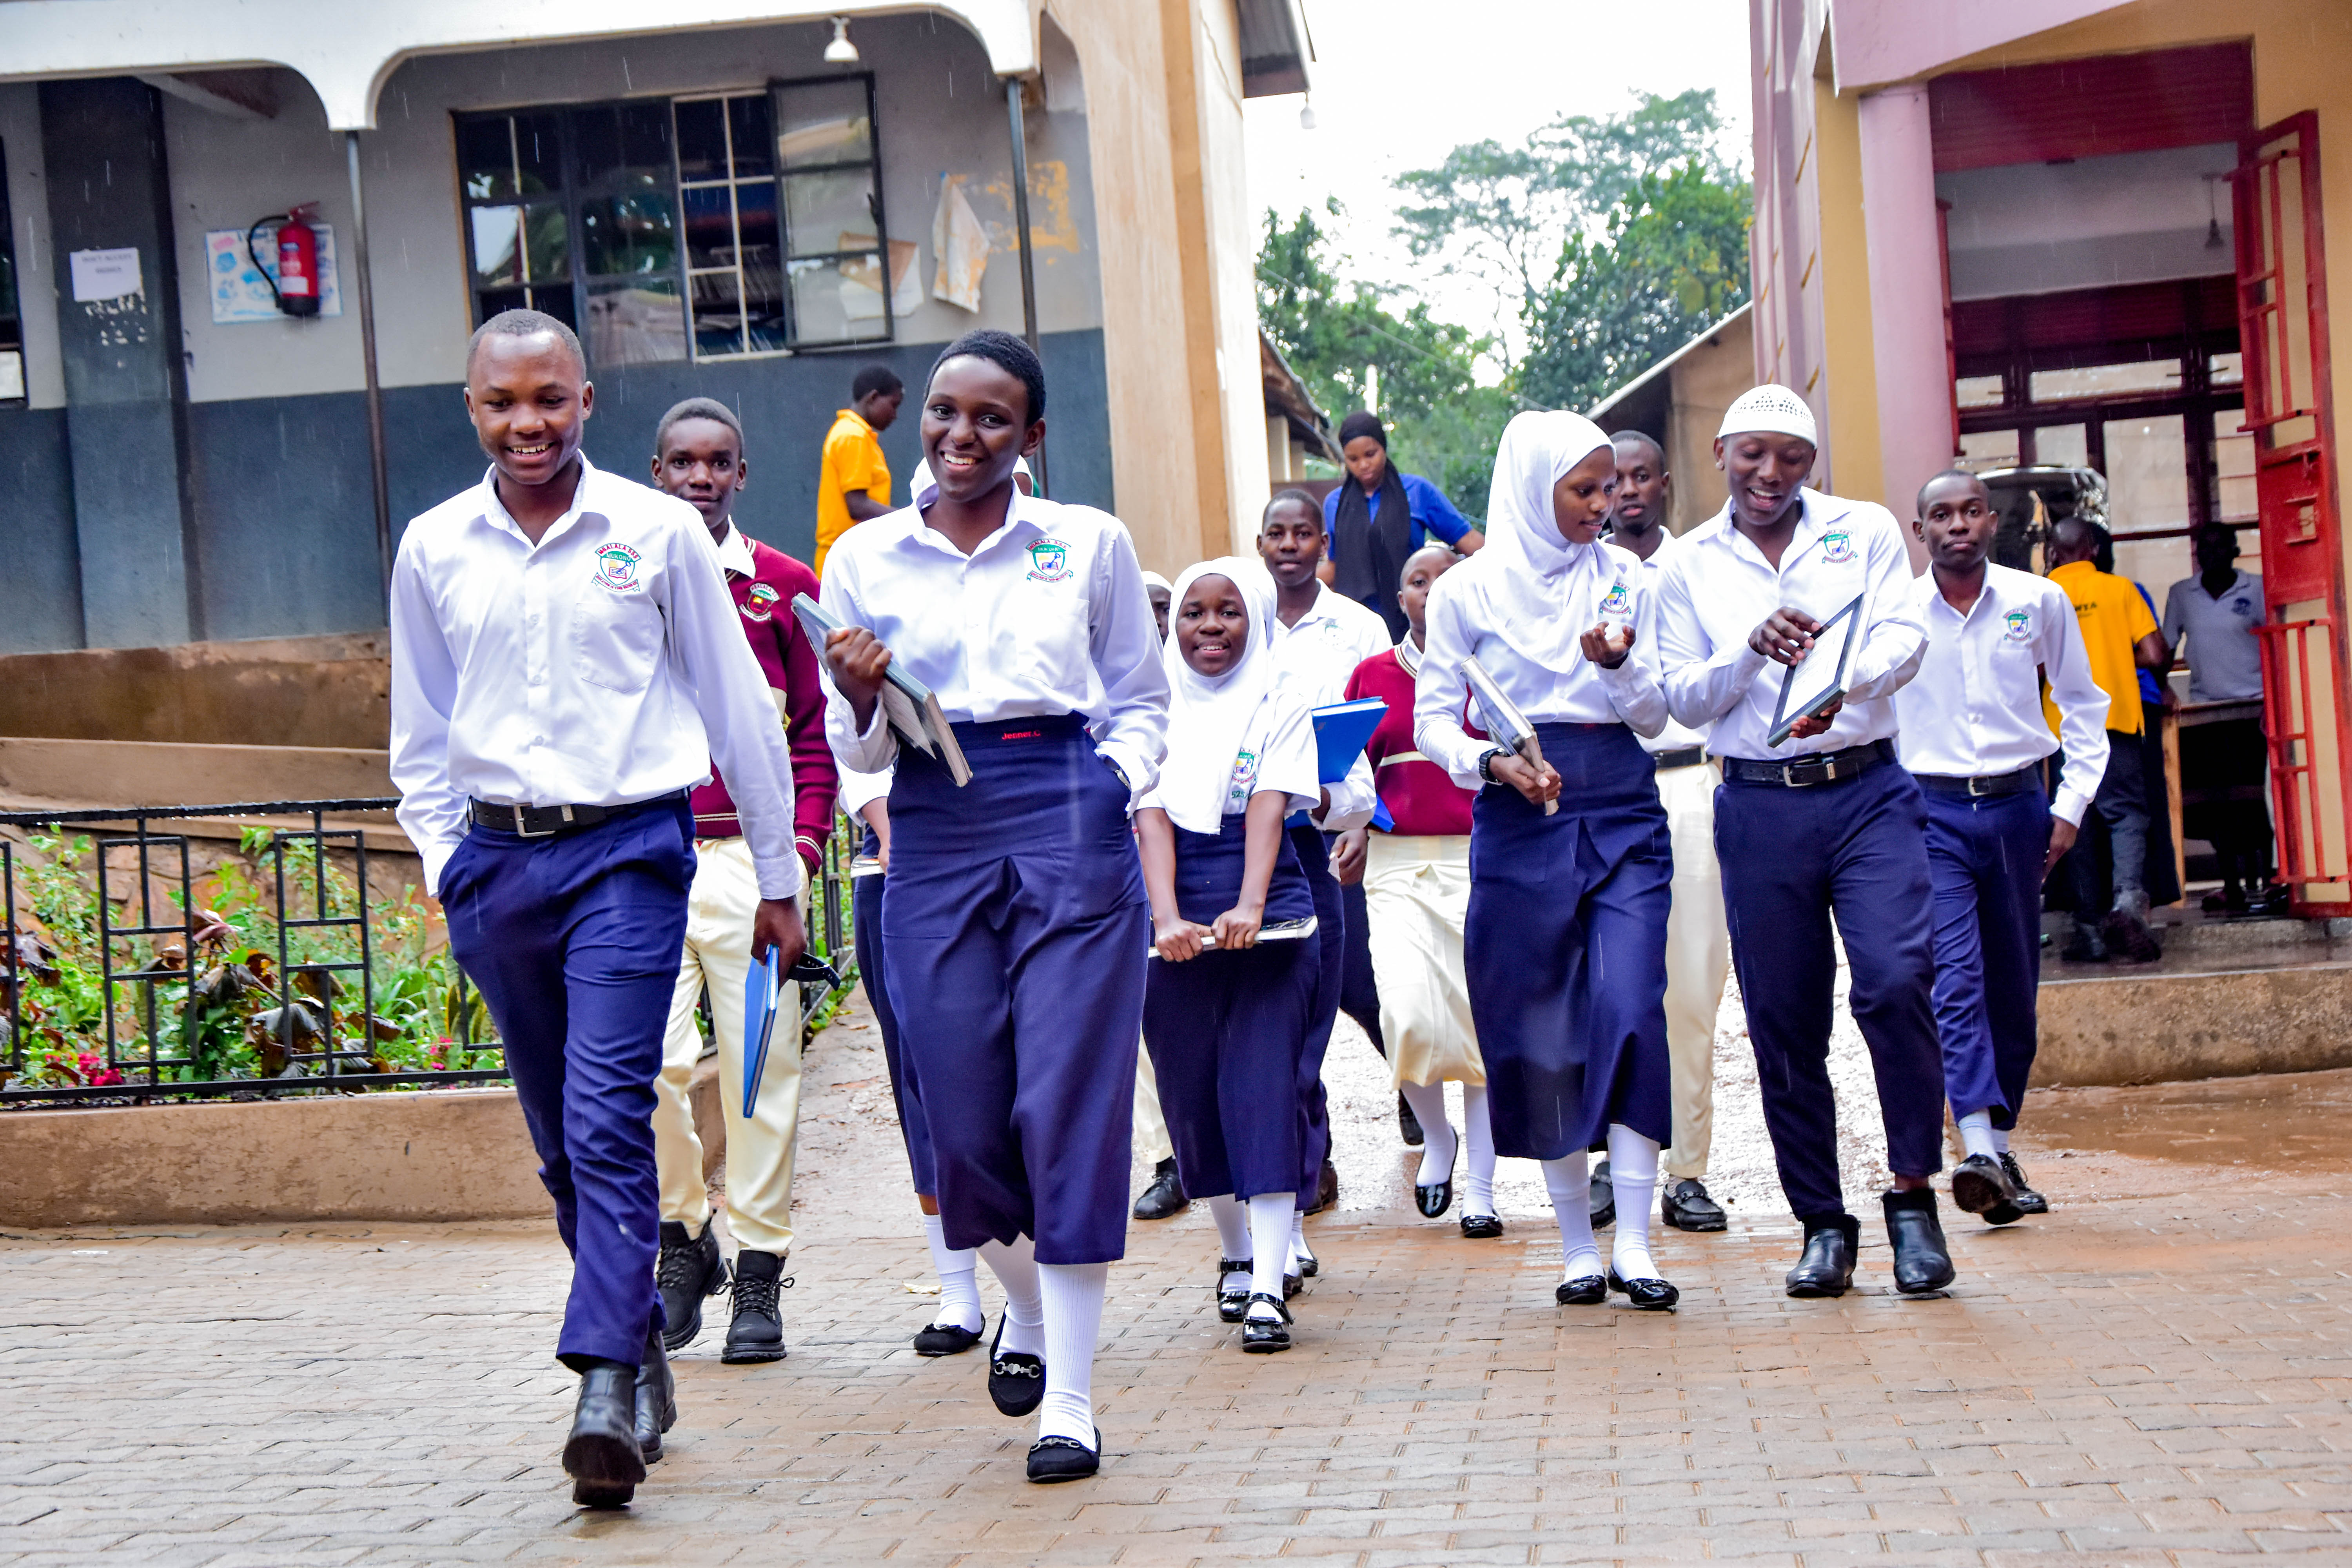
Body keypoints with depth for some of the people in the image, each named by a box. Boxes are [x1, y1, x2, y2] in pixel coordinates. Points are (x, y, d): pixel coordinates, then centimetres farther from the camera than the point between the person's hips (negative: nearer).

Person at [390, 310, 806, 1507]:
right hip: (499, 858, 4)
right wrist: (446, 863, 6)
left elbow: (739, 710, 6)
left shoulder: (658, 532, -1)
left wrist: (778, 877, 9)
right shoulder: (434, 549, 7)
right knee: (559, 1141, 10)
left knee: (608, 1122, -16)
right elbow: (422, 733, 17)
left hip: (627, 848, -4)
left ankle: (606, 1386, -18)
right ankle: (644, 1345, 24)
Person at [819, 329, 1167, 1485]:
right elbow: (859, 751, 10)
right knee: (963, 1111, 1)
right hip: (935, 839, 2)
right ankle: (1024, 1305, 33)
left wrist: (1118, 783, -1)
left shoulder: (1092, 544, 7)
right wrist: (861, 699, -11)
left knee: (1066, 1101, -6)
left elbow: (1141, 701, 16)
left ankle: (1070, 1398, 1)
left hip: (1070, 830, -1)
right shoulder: (864, 560, 8)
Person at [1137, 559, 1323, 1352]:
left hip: (1270, 920, -2)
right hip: (1177, 925, 2)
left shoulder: (1280, 708, 3)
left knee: (1263, 1089, -10)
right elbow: (1152, 816, -6)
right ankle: (1235, 1255, 28)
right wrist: (1167, 918, -22)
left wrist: (1249, 907, -27)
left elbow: (1268, 809, -11)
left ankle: (1268, 1287, -13)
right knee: (1192, 1093, 8)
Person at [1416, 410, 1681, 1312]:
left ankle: (1633, 1244, -10)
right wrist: (1494, 763, -15)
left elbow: (1655, 719, 10)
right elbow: (1433, 721, 3)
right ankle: (1577, 1245, 14)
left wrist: (1621, 666, -10)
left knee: (1631, 1010, -13)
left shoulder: (1623, 578, 9)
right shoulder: (1467, 589, 1)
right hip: (1519, 825, -1)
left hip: (1622, 815, 1)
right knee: (1540, 1032, 2)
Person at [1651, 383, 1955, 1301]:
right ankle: (1822, 1224, 15)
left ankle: (1914, 1194, -4)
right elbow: (1684, 700, 5)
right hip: (1759, 806, 2)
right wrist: (1753, 649, -14)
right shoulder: (1689, 568, 9)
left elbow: (1905, 637, -7)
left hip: (1868, 791, -1)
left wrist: (1842, 685, -28)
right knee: (1783, 1019, 3)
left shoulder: (1866, 531, 6)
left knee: (1895, 980, -19)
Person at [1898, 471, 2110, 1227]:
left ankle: (2000, 1143, 20)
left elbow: (2083, 703, 12)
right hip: (1930, 810, -2)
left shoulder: (2040, 601, 3)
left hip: (2017, 806, 2)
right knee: (1954, 979, -17)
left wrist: (2072, 805, 4)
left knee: (2014, 988, 7)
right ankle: (1981, 1150, -25)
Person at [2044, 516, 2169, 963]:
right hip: (2117, 719, -1)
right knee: (2126, 812, -1)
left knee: (2079, 825, 6)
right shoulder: (2120, 589, 3)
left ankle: (2091, 930, 6)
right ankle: (2128, 896, -26)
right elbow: (2156, 655, -2)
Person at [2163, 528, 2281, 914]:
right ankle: (2232, 885, 9)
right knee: (2215, 802, 2)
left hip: (2250, 708, -3)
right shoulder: (2181, 594, 8)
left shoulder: (2256, 589, 1)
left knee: (2250, 800, -8)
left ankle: (2260, 881, -4)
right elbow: (2165, 648, 13)